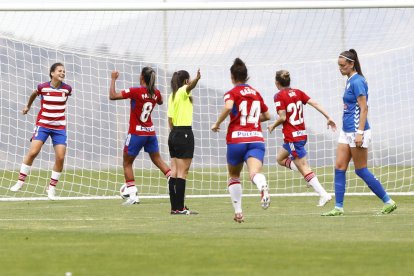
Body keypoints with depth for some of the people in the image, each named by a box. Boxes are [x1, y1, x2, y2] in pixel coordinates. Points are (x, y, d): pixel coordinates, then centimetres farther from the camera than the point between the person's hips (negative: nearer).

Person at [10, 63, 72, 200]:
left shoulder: (67, 89, -6)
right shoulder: (43, 87, -9)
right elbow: (34, 94, 15)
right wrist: (28, 106, 29)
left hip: (59, 127, 1)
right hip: (43, 125, -1)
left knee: (60, 157, -7)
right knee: (33, 152, -14)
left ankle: (52, 187, 7)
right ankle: (20, 181, -2)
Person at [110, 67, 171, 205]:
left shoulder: (136, 91, -17)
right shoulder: (156, 93, 1)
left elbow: (112, 96, -18)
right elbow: (160, 101, 26)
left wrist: (113, 79, -7)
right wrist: (152, 86, 23)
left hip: (136, 133, -5)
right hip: (150, 132, 5)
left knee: (127, 163, 6)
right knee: (157, 159, 21)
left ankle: (133, 195, -1)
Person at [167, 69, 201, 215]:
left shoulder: (172, 95, 15)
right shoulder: (183, 92, -7)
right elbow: (190, 86, -32)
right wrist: (196, 79, -52)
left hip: (174, 133, 9)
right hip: (184, 133, -9)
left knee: (174, 172, 7)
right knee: (182, 172, -8)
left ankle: (174, 207, 8)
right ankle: (180, 207, -11)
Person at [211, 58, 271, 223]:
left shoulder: (232, 93, 3)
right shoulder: (256, 93, 17)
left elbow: (228, 107, -20)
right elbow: (267, 115, 27)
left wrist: (217, 123, -7)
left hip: (237, 139, -2)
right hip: (256, 139, 2)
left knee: (234, 177, 19)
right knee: (255, 173, -20)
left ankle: (238, 212, 18)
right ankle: (263, 187, -55)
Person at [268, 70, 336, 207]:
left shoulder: (279, 96, -11)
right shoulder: (298, 92, 7)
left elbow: (282, 117, -17)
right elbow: (314, 104, 1)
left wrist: (273, 126, 1)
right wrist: (328, 117, 3)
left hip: (292, 136, -8)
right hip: (302, 134, 8)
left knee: (303, 167, -6)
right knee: (280, 159, 24)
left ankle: (323, 194, -13)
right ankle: (309, 176, 9)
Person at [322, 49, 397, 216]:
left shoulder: (357, 81, -15)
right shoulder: (350, 81, 14)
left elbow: (363, 108, -19)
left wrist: (359, 133, -23)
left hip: (356, 132, -9)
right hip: (347, 132, 9)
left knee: (361, 170, -2)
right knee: (339, 168, 4)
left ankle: (388, 202, 7)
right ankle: (338, 208, 5)